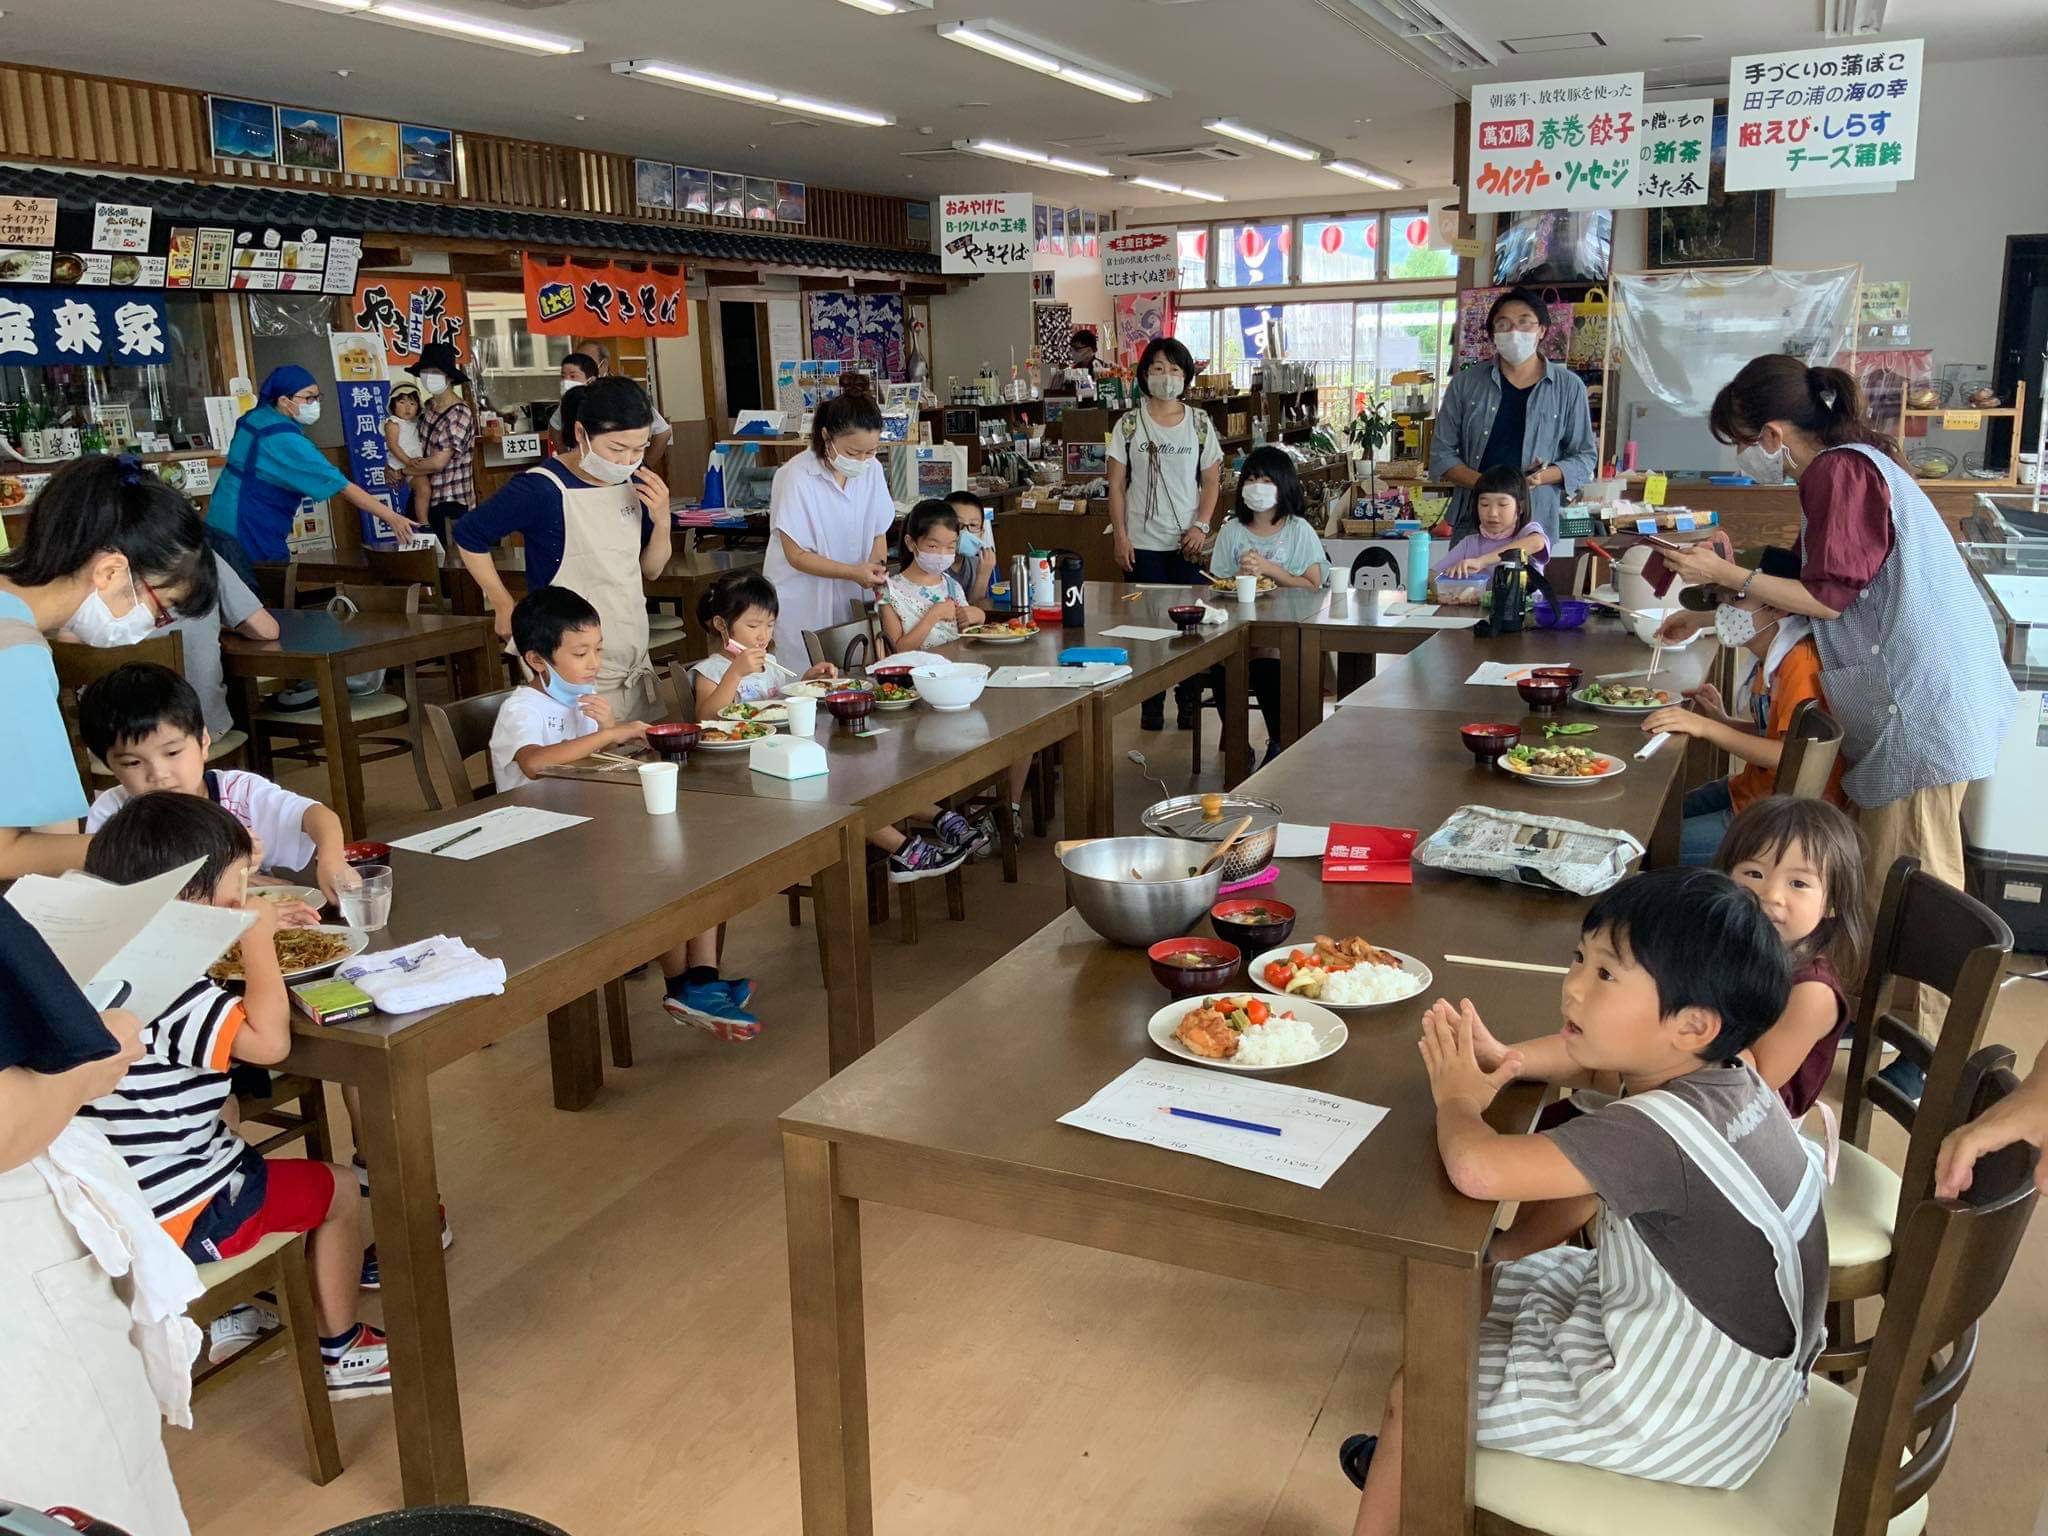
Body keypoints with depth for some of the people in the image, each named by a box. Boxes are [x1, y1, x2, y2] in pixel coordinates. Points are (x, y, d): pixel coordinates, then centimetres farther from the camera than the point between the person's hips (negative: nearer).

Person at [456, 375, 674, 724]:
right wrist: (504, 607, -3)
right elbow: (469, 536, -3)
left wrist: (662, 521, -6)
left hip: (637, 669, 7)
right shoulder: (543, 490, -16)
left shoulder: (633, 483, 3)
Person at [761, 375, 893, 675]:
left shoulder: (872, 471, 0)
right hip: (804, 603, -5)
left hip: (853, 600, 5)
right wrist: (854, 572, -23)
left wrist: (877, 571, -9)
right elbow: (797, 555, -14)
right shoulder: (796, 477, -16)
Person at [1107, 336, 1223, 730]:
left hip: (1188, 542, 1)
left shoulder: (1200, 424, 5)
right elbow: (1116, 485, 2)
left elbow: (1211, 482, 6)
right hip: (1142, 543, -1)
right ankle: (1151, 704, 13)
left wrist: (1200, 526, -8)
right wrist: (1120, 536, -5)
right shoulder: (1129, 424, 2)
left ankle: (1189, 701, 13)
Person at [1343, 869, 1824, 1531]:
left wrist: (1458, 1099, -22)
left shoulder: (1661, 1130, -37)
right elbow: (1590, 1055, 12)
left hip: (1679, 1419, -9)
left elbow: (1477, 1168, -45)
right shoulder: (1710, 1072, -9)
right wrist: (1506, 1060, -9)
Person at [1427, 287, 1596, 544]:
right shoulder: (1466, 384, 7)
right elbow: (1442, 453, 7)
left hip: (1536, 521, -1)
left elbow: (1585, 457, 10)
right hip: (1472, 518, 1)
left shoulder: (1568, 387, 5)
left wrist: (1542, 477, -11)